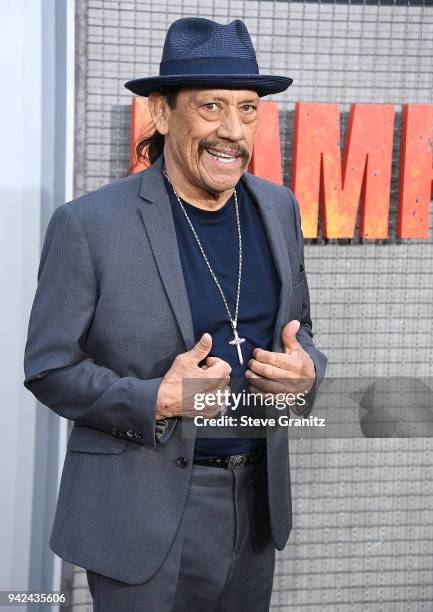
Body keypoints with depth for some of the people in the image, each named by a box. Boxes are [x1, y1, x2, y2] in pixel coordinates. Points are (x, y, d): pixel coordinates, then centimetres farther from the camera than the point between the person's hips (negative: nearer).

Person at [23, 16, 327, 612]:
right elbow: (48, 367, -10)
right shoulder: (88, 224, -15)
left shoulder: (278, 207, 2)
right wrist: (156, 401, -25)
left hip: (257, 500, 5)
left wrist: (304, 369, -10)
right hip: (143, 515, -5)